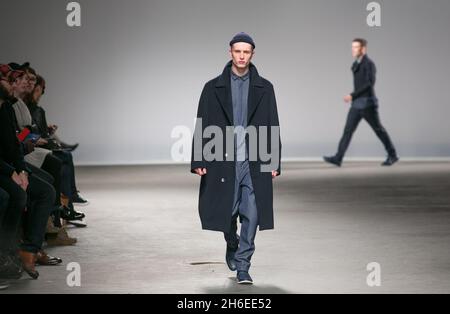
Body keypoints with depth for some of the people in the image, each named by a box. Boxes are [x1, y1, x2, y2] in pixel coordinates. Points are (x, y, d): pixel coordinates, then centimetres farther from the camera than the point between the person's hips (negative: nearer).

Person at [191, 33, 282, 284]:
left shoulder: (264, 88, 7)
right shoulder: (214, 88, 5)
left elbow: (273, 127, 7)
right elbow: (203, 126, 3)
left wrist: (275, 162, 1)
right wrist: (199, 161, -4)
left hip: (254, 163, 0)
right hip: (223, 161, 0)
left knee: (251, 214, -5)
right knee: (226, 212, 6)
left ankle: (243, 266, 3)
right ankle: (232, 245, 37)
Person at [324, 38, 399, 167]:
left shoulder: (369, 64, -13)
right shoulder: (355, 65, 13)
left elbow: (369, 84, -23)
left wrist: (352, 95, -26)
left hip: (367, 103, -8)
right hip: (356, 104, 8)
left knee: (379, 130, 3)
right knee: (348, 130, -3)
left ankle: (392, 155, 17)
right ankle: (338, 158, -9)